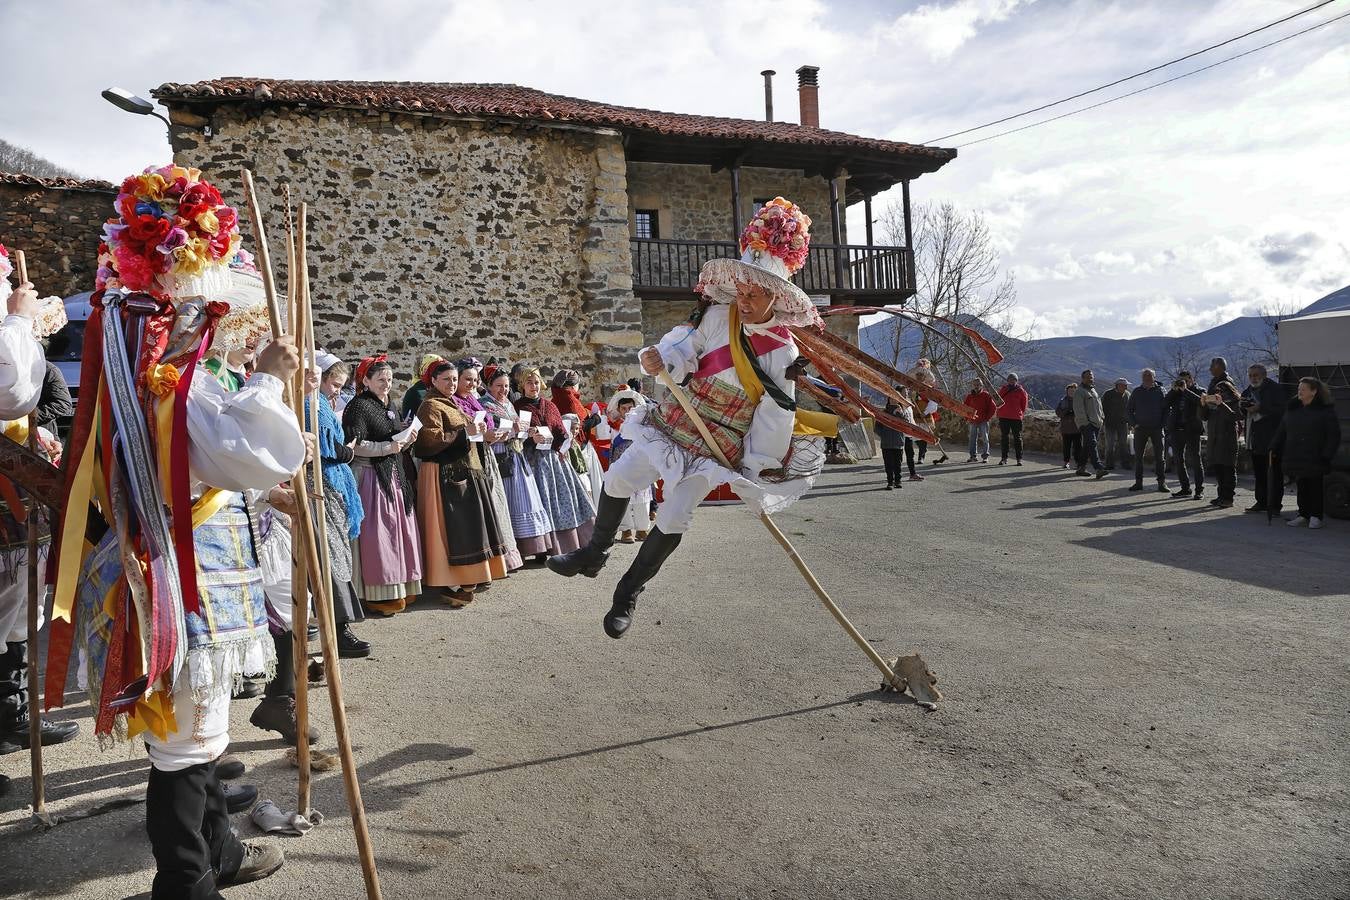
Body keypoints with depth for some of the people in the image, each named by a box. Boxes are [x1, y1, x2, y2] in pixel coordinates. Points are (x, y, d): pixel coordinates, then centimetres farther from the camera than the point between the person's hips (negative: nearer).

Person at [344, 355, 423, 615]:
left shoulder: (390, 406, 17)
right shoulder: (358, 406, -8)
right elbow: (354, 446, -17)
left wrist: (406, 442, 4)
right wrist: (387, 448, -21)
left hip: (394, 475, 8)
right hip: (371, 476, -8)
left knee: (400, 531, 8)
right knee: (377, 534, -6)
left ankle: (400, 589, 16)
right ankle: (377, 595, 1)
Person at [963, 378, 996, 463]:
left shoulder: (986, 395, -3)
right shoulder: (969, 396, 7)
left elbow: (993, 408, -1)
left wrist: (988, 418, -4)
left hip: (983, 421, -4)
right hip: (973, 421, 4)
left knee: (984, 438, -3)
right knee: (973, 438, 6)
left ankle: (985, 456, 1)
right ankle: (973, 456, 13)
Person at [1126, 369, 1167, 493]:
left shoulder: (1160, 391, 3)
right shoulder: (1136, 392, 7)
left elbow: (1166, 408, 4)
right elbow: (1128, 409, 11)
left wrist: (1162, 424, -5)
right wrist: (1133, 424, 0)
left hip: (1156, 428, -1)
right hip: (1140, 428, 2)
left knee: (1160, 456, -1)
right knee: (1138, 456, 3)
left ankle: (1162, 482, 4)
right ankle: (1138, 482, 9)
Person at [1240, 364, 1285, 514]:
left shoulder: (1275, 388, -6)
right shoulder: (1247, 391, 14)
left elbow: (1282, 409, -16)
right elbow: (1245, 414, 20)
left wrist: (1260, 408, -19)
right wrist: (1244, 407, -1)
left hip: (1272, 437, -7)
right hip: (1255, 438, 7)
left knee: (1274, 472, -3)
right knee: (1258, 472, 12)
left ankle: (1275, 504, 0)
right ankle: (1261, 502, 20)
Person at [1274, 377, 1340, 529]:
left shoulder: (1325, 410, -4)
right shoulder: (1292, 408, 11)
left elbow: (1333, 435, -5)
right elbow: (1281, 430, 15)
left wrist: (1327, 455, -12)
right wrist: (1274, 448, 7)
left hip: (1315, 458, -4)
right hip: (1296, 457, 4)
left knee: (1315, 487, 2)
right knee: (1301, 486, 7)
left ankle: (1316, 516, 10)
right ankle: (1303, 514, 15)